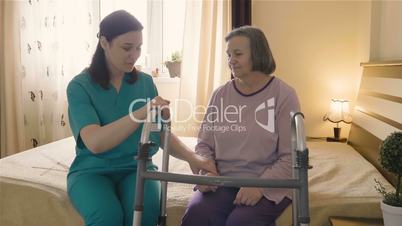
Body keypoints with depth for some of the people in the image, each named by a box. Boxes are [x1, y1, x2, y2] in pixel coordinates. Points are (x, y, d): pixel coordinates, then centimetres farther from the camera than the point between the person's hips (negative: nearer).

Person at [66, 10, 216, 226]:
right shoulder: (79, 86, -8)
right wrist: (141, 113, -35)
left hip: (137, 167, 2)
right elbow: (94, 142, -22)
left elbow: (162, 133, 5)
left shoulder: (145, 82, 3)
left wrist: (192, 157, -12)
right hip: (92, 170, -2)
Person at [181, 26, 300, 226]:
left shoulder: (283, 94, -3)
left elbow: (291, 156, -7)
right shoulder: (220, 94, 8)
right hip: (222, 181, 3)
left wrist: (260, 186, -18)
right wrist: (207, 172, -8)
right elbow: (204, 143, 11)